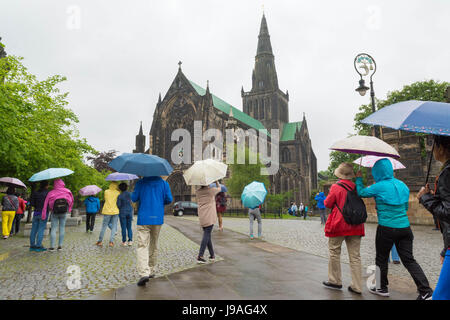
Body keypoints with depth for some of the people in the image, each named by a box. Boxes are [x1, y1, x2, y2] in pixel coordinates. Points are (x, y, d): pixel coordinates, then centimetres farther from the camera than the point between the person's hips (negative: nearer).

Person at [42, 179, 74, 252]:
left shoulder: (51, 193, -2)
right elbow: (72, 200, 11)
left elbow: (45, 204, -7)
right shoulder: (67, 191, 2)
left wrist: (44, 215, -6)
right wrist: (69, 209, 21)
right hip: (64, 212, 1)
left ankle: (52, 247, 3)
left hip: (55, 212, -1)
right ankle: (60, 246, 7)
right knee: (62, 228, 8)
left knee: (53, 229, 5)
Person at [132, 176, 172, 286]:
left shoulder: (140, 182, -1)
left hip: (143, 218, -2)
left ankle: (144, 273, -20)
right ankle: (151, 271, 25)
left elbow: (134, 198, 1)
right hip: (158, 218, 2)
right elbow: (169, 199, 0)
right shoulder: (163, 183, 2)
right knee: (154, 245, 15)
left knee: (142, 245, -5)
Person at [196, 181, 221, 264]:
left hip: (202, 217, 5)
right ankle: (200, 256, -12)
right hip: (209, 216, -5)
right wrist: (216, 181, 27)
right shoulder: (211, 190, -6)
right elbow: (219, 188, 14)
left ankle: (212, 255, 18)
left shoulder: (197, 192, 5)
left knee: (207, 235, 12)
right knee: (206, 235, -6)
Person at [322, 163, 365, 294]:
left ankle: (335, 281, 20)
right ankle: (357, 286, 10)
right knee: (355, 256, 8)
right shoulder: (356, 187, 2)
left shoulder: (336, 187, -11)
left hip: (339, 224, -4)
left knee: (334, 252, 12)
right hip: (355, 226, 4)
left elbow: (327, 203, -3)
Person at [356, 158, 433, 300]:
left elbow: (361, 192, 1)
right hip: (404, 227, 6)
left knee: (381, 259, 12)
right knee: (409, 260, 10)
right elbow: (405, 207, 18)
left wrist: (359, 179, 15)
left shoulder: (379, 187, -13)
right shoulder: (402, 185, 7)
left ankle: (382, 288, 24)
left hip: (387, 228, -6)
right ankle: (426, 291, 3)